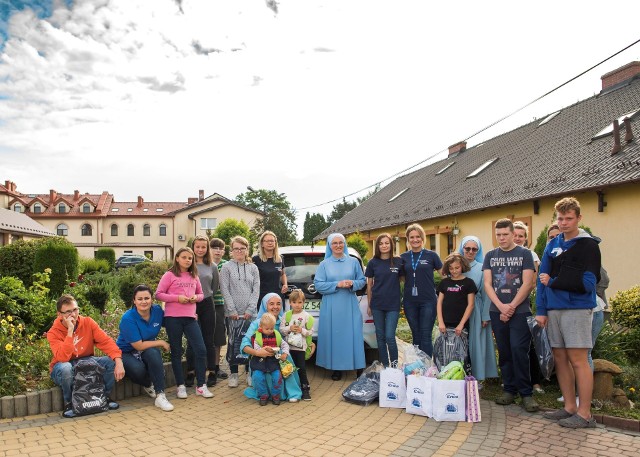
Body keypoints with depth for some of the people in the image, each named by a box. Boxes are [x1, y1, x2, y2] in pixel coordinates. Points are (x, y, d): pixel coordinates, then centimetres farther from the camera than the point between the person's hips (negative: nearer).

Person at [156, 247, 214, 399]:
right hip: (173, 318, -4)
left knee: (201, 350, -2)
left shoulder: (194, 276, 12)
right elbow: (158, 294, -5)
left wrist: (196, 298, -4)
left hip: (190, 318, 4)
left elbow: (201, 294, 19)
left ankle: (201, 386, 9)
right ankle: (181, 386, 19)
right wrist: (177, 298, -16)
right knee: (176, 352, 6)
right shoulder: (169, 275, -1)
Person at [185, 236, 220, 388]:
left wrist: (205, 295, 7)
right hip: (190, 306, -2)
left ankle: (212, 372, 15)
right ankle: (190, 372, 16)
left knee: (209, 340, 7)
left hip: (207, 305, 2)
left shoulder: (212, 266, 5)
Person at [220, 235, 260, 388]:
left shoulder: (253, 268, 8)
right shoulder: (226, 267, 2)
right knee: (233, 343, 5)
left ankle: (250, 373, 16)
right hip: (232, 313, -1)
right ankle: (233, 374, 17)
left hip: (250, 313, 2)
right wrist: (233, 311, -9)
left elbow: (256, 290, 3)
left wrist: (250, 310, -7)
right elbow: (225, 290, -3)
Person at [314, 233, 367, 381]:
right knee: (334, 336, 2)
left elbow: (362, 281, 8)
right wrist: (337, 284, -15)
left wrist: (352, 283, -14)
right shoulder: (324, 264, 4)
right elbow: (318, 285, -4)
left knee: (353, 335, 0)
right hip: (331, 308, 0)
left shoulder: (353, 262, 6)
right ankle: (337, 368, 13)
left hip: (350, 307, 0)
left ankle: (359, 368, 11)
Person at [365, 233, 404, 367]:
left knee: (390, 337, -6)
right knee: (380, 337, 8)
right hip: (377, 305, 2)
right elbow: (369, 285, 7)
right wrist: (369, 305, 8)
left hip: (393, 305, -2)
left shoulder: (399, 262, -1)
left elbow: (403, 279, 11)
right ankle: (385, 366, 22)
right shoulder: (373, 263, 2)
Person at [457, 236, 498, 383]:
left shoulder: (482, 268, -1)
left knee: (476, 342, 3)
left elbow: (486, 293, -3)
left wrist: (486, 317, -6)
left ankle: (477, 377, 13)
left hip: (476, 311, -2)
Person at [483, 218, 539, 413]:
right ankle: (509, 390, 18)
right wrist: (501, 306, -8)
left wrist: (511, 306, -10)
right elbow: (487, 284, 4)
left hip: (519, 311, -3)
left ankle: (526, 393, 3)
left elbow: (528, 283, -5)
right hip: (497, 312, 3)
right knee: (504, 352, 8)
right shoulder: (490, 256, 10)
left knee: (519, 350, -9)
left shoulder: (524, 254, 2)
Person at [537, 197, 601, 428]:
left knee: (578, 360, -3)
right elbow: (542, 277, 11)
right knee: (560, 358, 10)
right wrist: (541, 310, 5)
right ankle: (569, 407, 22)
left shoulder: (588, 245, -4)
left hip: (577, 309, -6)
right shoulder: (552, 245, 14)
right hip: (554, 309, 6)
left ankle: (584, 413, 7)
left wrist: (553, 282, -9)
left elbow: (587, 282, -13)